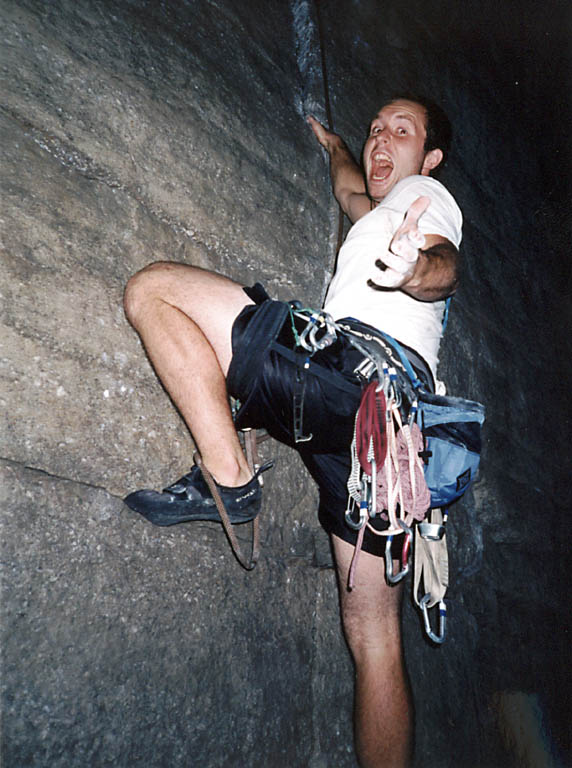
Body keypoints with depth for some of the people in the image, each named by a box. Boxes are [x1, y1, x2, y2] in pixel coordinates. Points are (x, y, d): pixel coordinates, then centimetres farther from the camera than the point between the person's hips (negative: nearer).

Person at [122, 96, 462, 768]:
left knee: (153, 286, -9)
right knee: (373, 630, 9)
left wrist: (414, 268, -29)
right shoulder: (382, 213, 40)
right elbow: (352, 192, 63)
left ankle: (227, 478, -17)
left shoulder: (426, 192, 17)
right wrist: (332, 145, 78)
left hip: (360, 368, -9)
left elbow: (444, 262, -7)